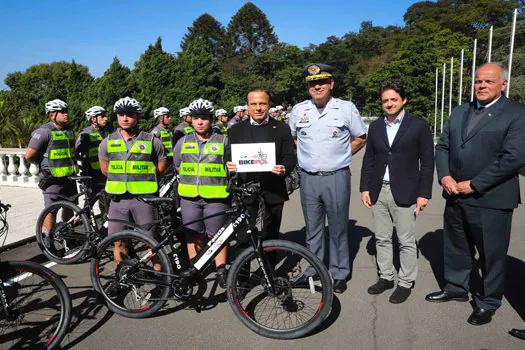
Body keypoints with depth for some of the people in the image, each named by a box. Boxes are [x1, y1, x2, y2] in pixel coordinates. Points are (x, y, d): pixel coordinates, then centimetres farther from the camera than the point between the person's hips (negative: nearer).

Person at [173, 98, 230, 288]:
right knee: (194, 237, 9)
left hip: (215, 197, -2)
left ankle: (221, 270, 17)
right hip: (189, 197, 3)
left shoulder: (223, 141, 3)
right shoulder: (183, 142, 10)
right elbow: (178, 167, 22)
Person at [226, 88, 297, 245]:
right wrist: (229, 166, -18)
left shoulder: (282, 129, 4)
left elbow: (291, 157, 1)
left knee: (271, 237, 11)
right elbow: (229, 157, 6)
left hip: (273, 191, 0)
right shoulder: (235, 131, 7)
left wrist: (285, 169, -21)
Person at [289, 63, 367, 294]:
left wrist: (342, 155, 2)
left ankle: (339, 273, 23)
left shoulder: (346, 108, 0)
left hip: (336, 178, -2)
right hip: (308, 178, 3)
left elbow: (361, 138, 10)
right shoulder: (299, 110, 7)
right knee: (312, 230, 12)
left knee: (338, 229, 7)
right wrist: (301, 157, 9)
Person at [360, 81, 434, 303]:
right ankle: (385, 277, 28)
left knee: (407, 242, 5)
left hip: (404, 193, -4)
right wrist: (365, 188, 6)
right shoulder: (375, 127, 10)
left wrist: (424, 193, -7)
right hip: (378, 192, 4)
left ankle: (406, 283, 20)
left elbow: (427, 162, -3)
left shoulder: (419, 125, -2)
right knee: (382, 239, 13)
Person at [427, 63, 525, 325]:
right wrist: (445, 177, -6)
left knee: (491, 255, 8)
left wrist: (474, 184, -17)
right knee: (455, 247, 19)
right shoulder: (459, 112, 13)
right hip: (455, 196, 6)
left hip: (490, 200, -5)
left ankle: (487, 303, 28)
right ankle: (455, 288, 39)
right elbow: (442, 146, 11)